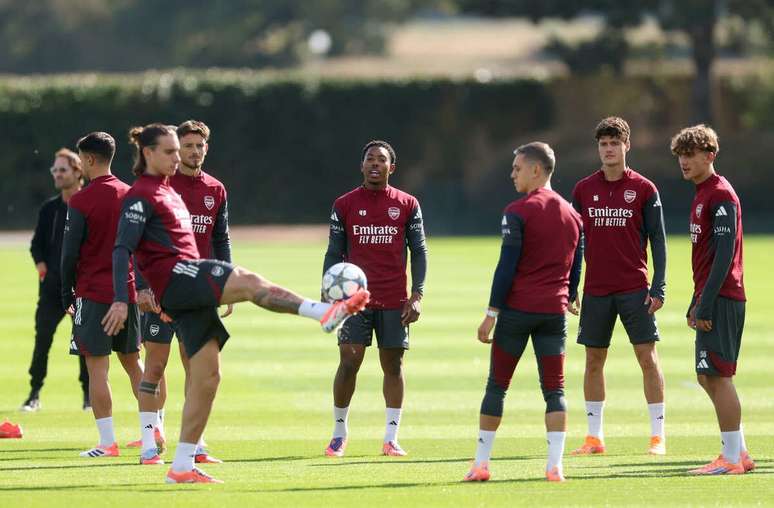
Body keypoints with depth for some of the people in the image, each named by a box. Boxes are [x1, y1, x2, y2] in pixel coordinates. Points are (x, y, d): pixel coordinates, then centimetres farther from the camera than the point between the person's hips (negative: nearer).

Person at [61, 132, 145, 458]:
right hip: (128, 292, 6)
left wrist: (67, 294, 1)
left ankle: (107, 442, -8)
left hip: (93, 293, -6)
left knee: (97, 367, -4)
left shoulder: (80, 202, -10)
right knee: (132, 362, 17)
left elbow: (70, 252, -9)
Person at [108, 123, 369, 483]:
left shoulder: (167, 192, 25)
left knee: (207, 376, 3)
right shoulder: (141, 196, -4)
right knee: (250, 281, -27)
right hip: (174, 276, -9)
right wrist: (121, 300, -21)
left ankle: (182, 466, 4)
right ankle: (324, 313, -42)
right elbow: (122, 250, -12)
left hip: (189, 290, 9)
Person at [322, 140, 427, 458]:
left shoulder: (407, 205, 6)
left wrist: (417, 295, -2)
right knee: (348, 363, -6)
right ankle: (339, 434, 8)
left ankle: (391, 438, 7)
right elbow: (334, 254, 7)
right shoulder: (344, 205, 5)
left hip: (394, 301, 1)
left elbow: (418, 251, 7)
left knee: (393, 366, 3)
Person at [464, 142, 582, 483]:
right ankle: (555, 465, -7)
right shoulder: (571, 215, 11)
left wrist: (491, 314, -9)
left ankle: (481, 463, 9)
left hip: (517, 308, -4)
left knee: (497, 385, 6)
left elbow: (506, 267, -11)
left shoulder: (518, 212, -8)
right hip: (554, 311, 4)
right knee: (554, 389, 4)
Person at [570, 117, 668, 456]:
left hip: (635, 288, -3)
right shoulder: (583, 190, 7)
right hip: (595, 290, 3)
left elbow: (658, 240, 1)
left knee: (647, 357, -4)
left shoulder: (644, 189, 0)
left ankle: (658, 436, 0)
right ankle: (594, 436, 12)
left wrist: (658, 287, -7)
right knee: (594, 361, 5)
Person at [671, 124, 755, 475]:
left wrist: (707, 303, -22)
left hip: (721, 299, -10)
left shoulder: (721, 195, -12)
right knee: (709, 377, 12)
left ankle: (731, 459, -8)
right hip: (710, 299, 10)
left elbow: (724, 252, -19)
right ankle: (739, 453, 17)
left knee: (717, 375, -9)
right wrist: (696, 304, 23)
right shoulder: (703, 194, 19)